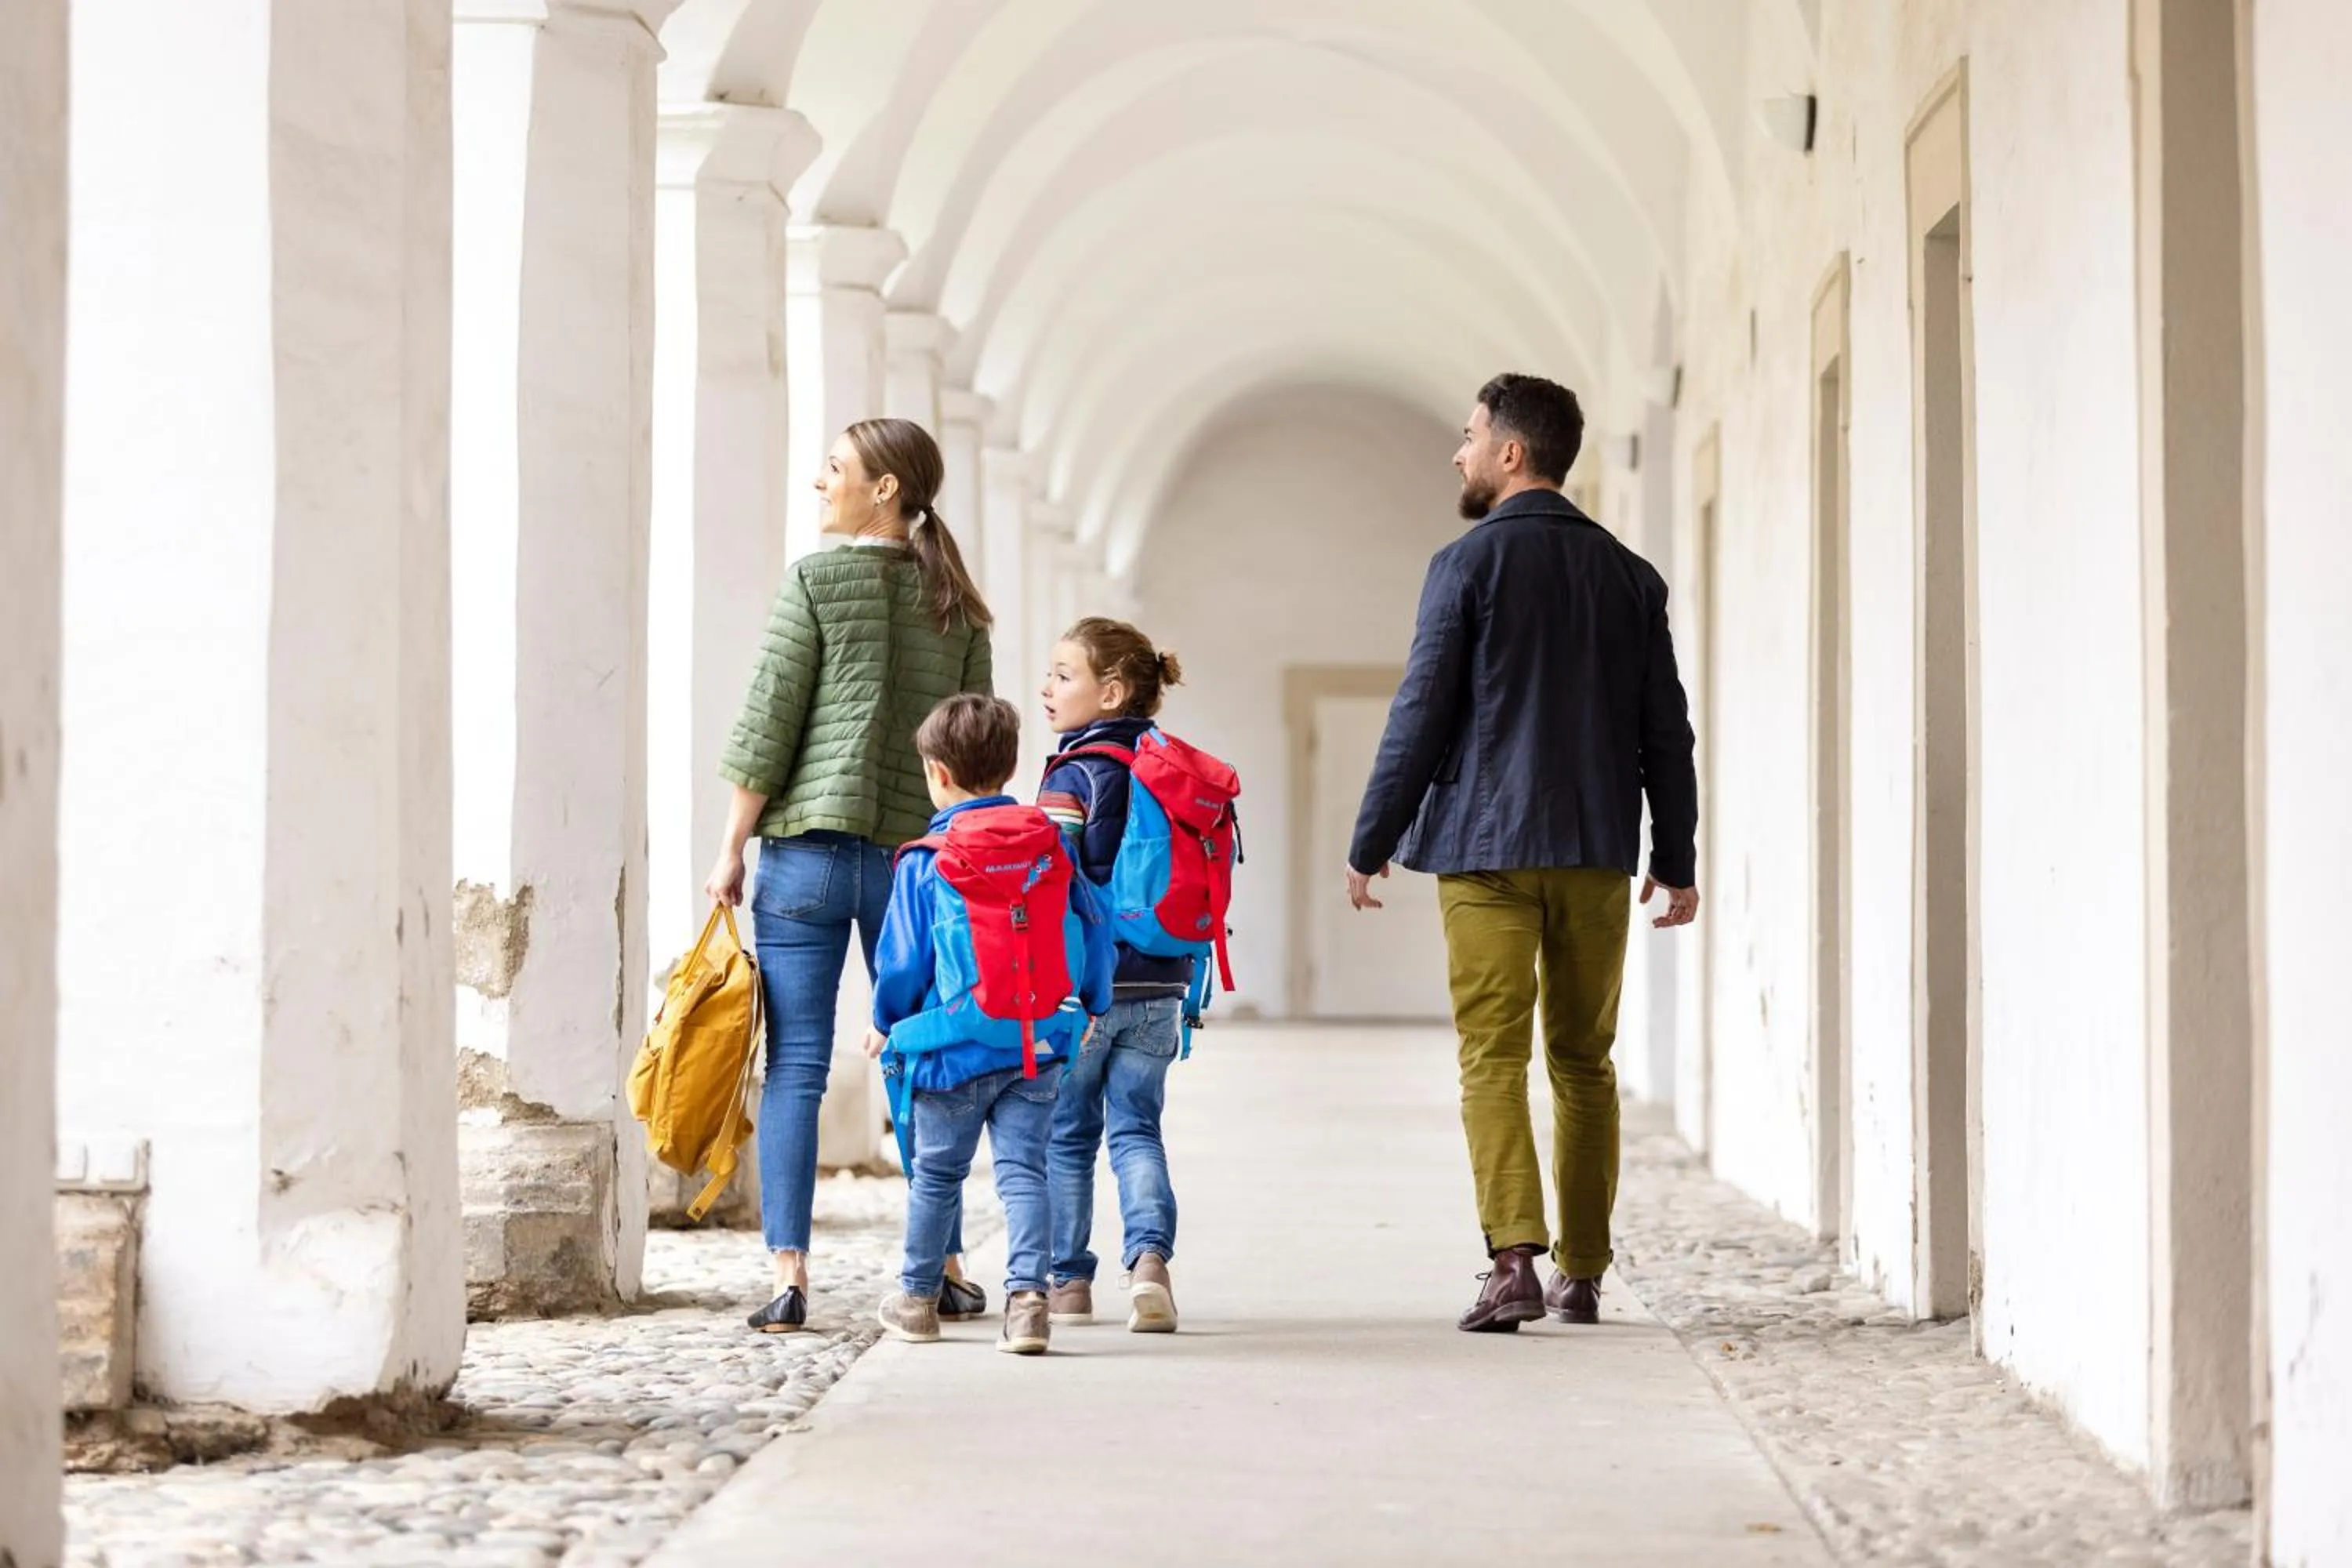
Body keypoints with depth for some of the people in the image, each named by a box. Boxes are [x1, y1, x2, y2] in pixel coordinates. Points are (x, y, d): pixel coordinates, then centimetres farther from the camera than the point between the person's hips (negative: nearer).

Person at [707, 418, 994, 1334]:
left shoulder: (816, 579, -3)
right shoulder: (956, 599, 9)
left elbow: (768, 724, -5)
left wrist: (731, 848, 1)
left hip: (809, 845, -4)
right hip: (922, 855, 4)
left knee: (795, 1067, -2)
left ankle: (789, 1276, -9)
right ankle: (946, 1270, 15)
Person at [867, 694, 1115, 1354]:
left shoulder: (926, 864, -8)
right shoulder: (1052, 847, 1)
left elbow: (903, 960, -4)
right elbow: (1094, 933, 6)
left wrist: (885, 1023, 14)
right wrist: (1092, 1008, 22)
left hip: (956, 1046, -2)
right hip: (1041, 1047, 2)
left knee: (936, 1173, 12)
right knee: (1023, 1170, 2)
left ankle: (918, 1297, 26)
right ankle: (1027, 1296, -13)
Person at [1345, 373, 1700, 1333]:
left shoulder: (1468, 566, -6)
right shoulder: (1629, 576, 9)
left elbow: (1421, 716, -7)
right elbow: (1666, 730, 10)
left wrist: (1370, 845, 0)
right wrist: (1677, 858, 16)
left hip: (1486, 852, -4)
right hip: (1598, 854, 4)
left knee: (1492, 1056, -4)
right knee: (1583, 1062, 12)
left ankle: (1514, 1258, -18)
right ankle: (1581, 1273, 14)